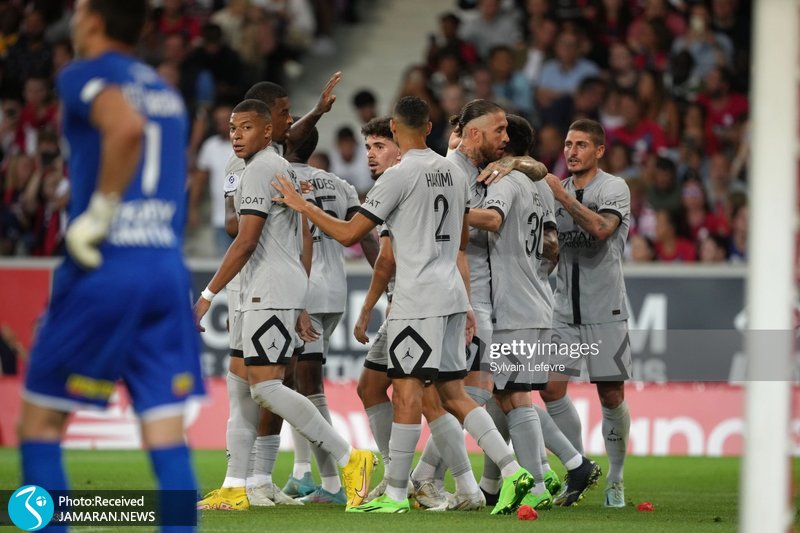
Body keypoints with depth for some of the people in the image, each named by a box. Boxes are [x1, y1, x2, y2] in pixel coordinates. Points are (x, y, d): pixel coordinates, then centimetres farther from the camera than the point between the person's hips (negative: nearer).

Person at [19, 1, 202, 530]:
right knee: (167, 434, 2)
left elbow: (127, 127, -24)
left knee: (41, 423, 6)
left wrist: (99, 213, -18)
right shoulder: (166, 91, 19)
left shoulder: (85, 75, -4)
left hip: (105, 268, -6)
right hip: (168, 268, 6)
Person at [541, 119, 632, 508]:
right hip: (565, 310, 5)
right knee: (551, 389, -6)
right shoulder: (556, 190, 11)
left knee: (611, 396, -1)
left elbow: (602, 228, -25)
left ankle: (615, 480, 14)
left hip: (605, 311, -5)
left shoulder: (614, 188, -5)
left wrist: (562, 195, -22)